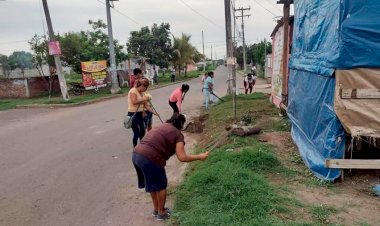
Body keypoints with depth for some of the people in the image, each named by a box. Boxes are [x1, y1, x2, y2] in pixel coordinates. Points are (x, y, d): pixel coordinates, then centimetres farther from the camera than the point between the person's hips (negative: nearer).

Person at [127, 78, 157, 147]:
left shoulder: (142, 93, 12)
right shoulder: (133, 91, -11)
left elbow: (145, 105, 12)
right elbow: (134, 102, -26)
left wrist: (153, 112, 4)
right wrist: (144, 99, -17)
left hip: (139, 114, 8)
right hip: (133, 114, -8)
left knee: (142, 132, 12)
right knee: (136, 133, -4)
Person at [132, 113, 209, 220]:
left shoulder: (162, 126, 23)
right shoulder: (177, 134, 1)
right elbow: (182, 157, -7)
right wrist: (199, 156, 6)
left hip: (136, 154, 8)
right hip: (150, 159, -8)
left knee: (152, 183, 27)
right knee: (161, 186, 16)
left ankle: (156, 209, 44)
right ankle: (161, 213, 33)